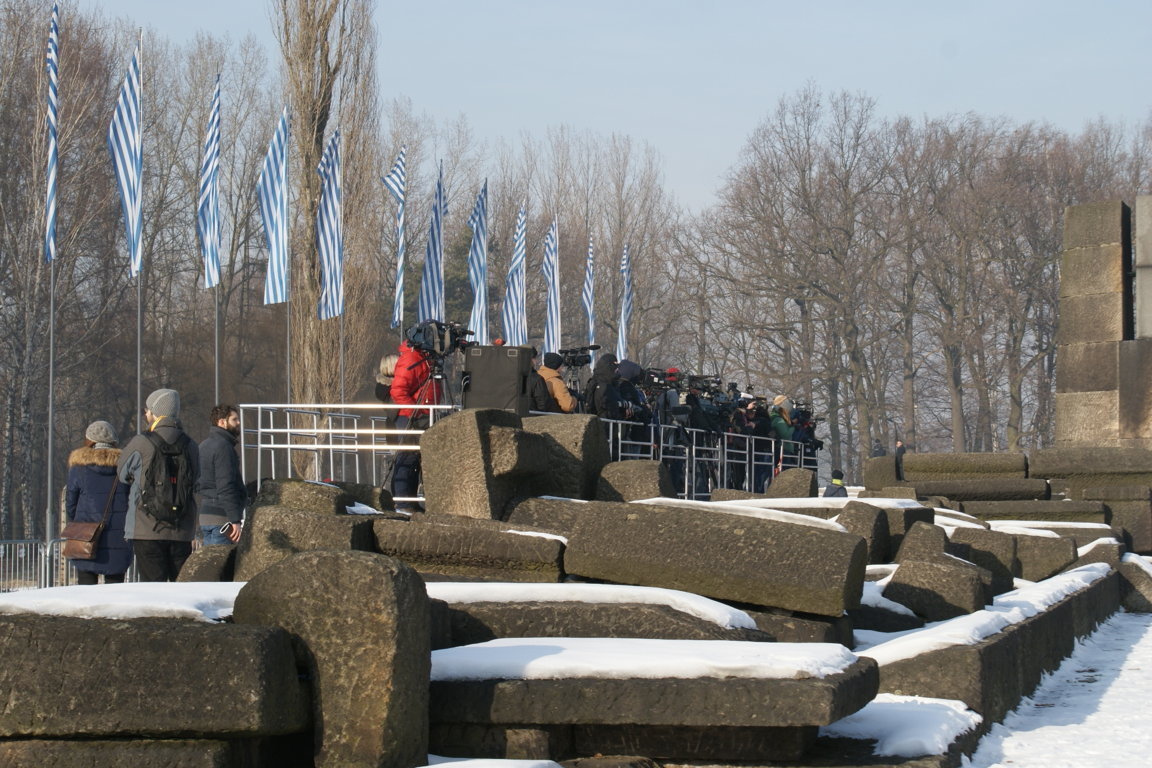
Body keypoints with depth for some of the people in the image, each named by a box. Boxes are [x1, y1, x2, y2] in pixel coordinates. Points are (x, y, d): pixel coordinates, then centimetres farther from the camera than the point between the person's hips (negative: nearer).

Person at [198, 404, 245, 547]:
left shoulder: (205, 445, 18)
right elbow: (226, 486, -20)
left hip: (204, 517, 10)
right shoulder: (222, 446, -13)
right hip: (220, 518, -10)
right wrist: (235, 520, -21)